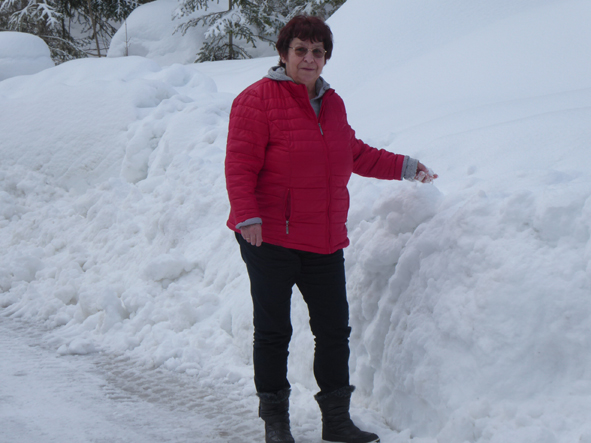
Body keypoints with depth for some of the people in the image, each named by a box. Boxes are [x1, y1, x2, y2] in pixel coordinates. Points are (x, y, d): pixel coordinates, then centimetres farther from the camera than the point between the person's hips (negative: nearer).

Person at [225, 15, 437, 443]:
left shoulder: (332, 103, 14)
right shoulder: (258, 100, -8)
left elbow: (353, 153, 29)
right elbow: (240, 164, -14)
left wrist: (403, 166, 30)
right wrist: (247, 215, -25)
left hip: (325, 240, 6)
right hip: (271, 239, -6)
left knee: (335, 328, 9)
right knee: (274, 330, 2)